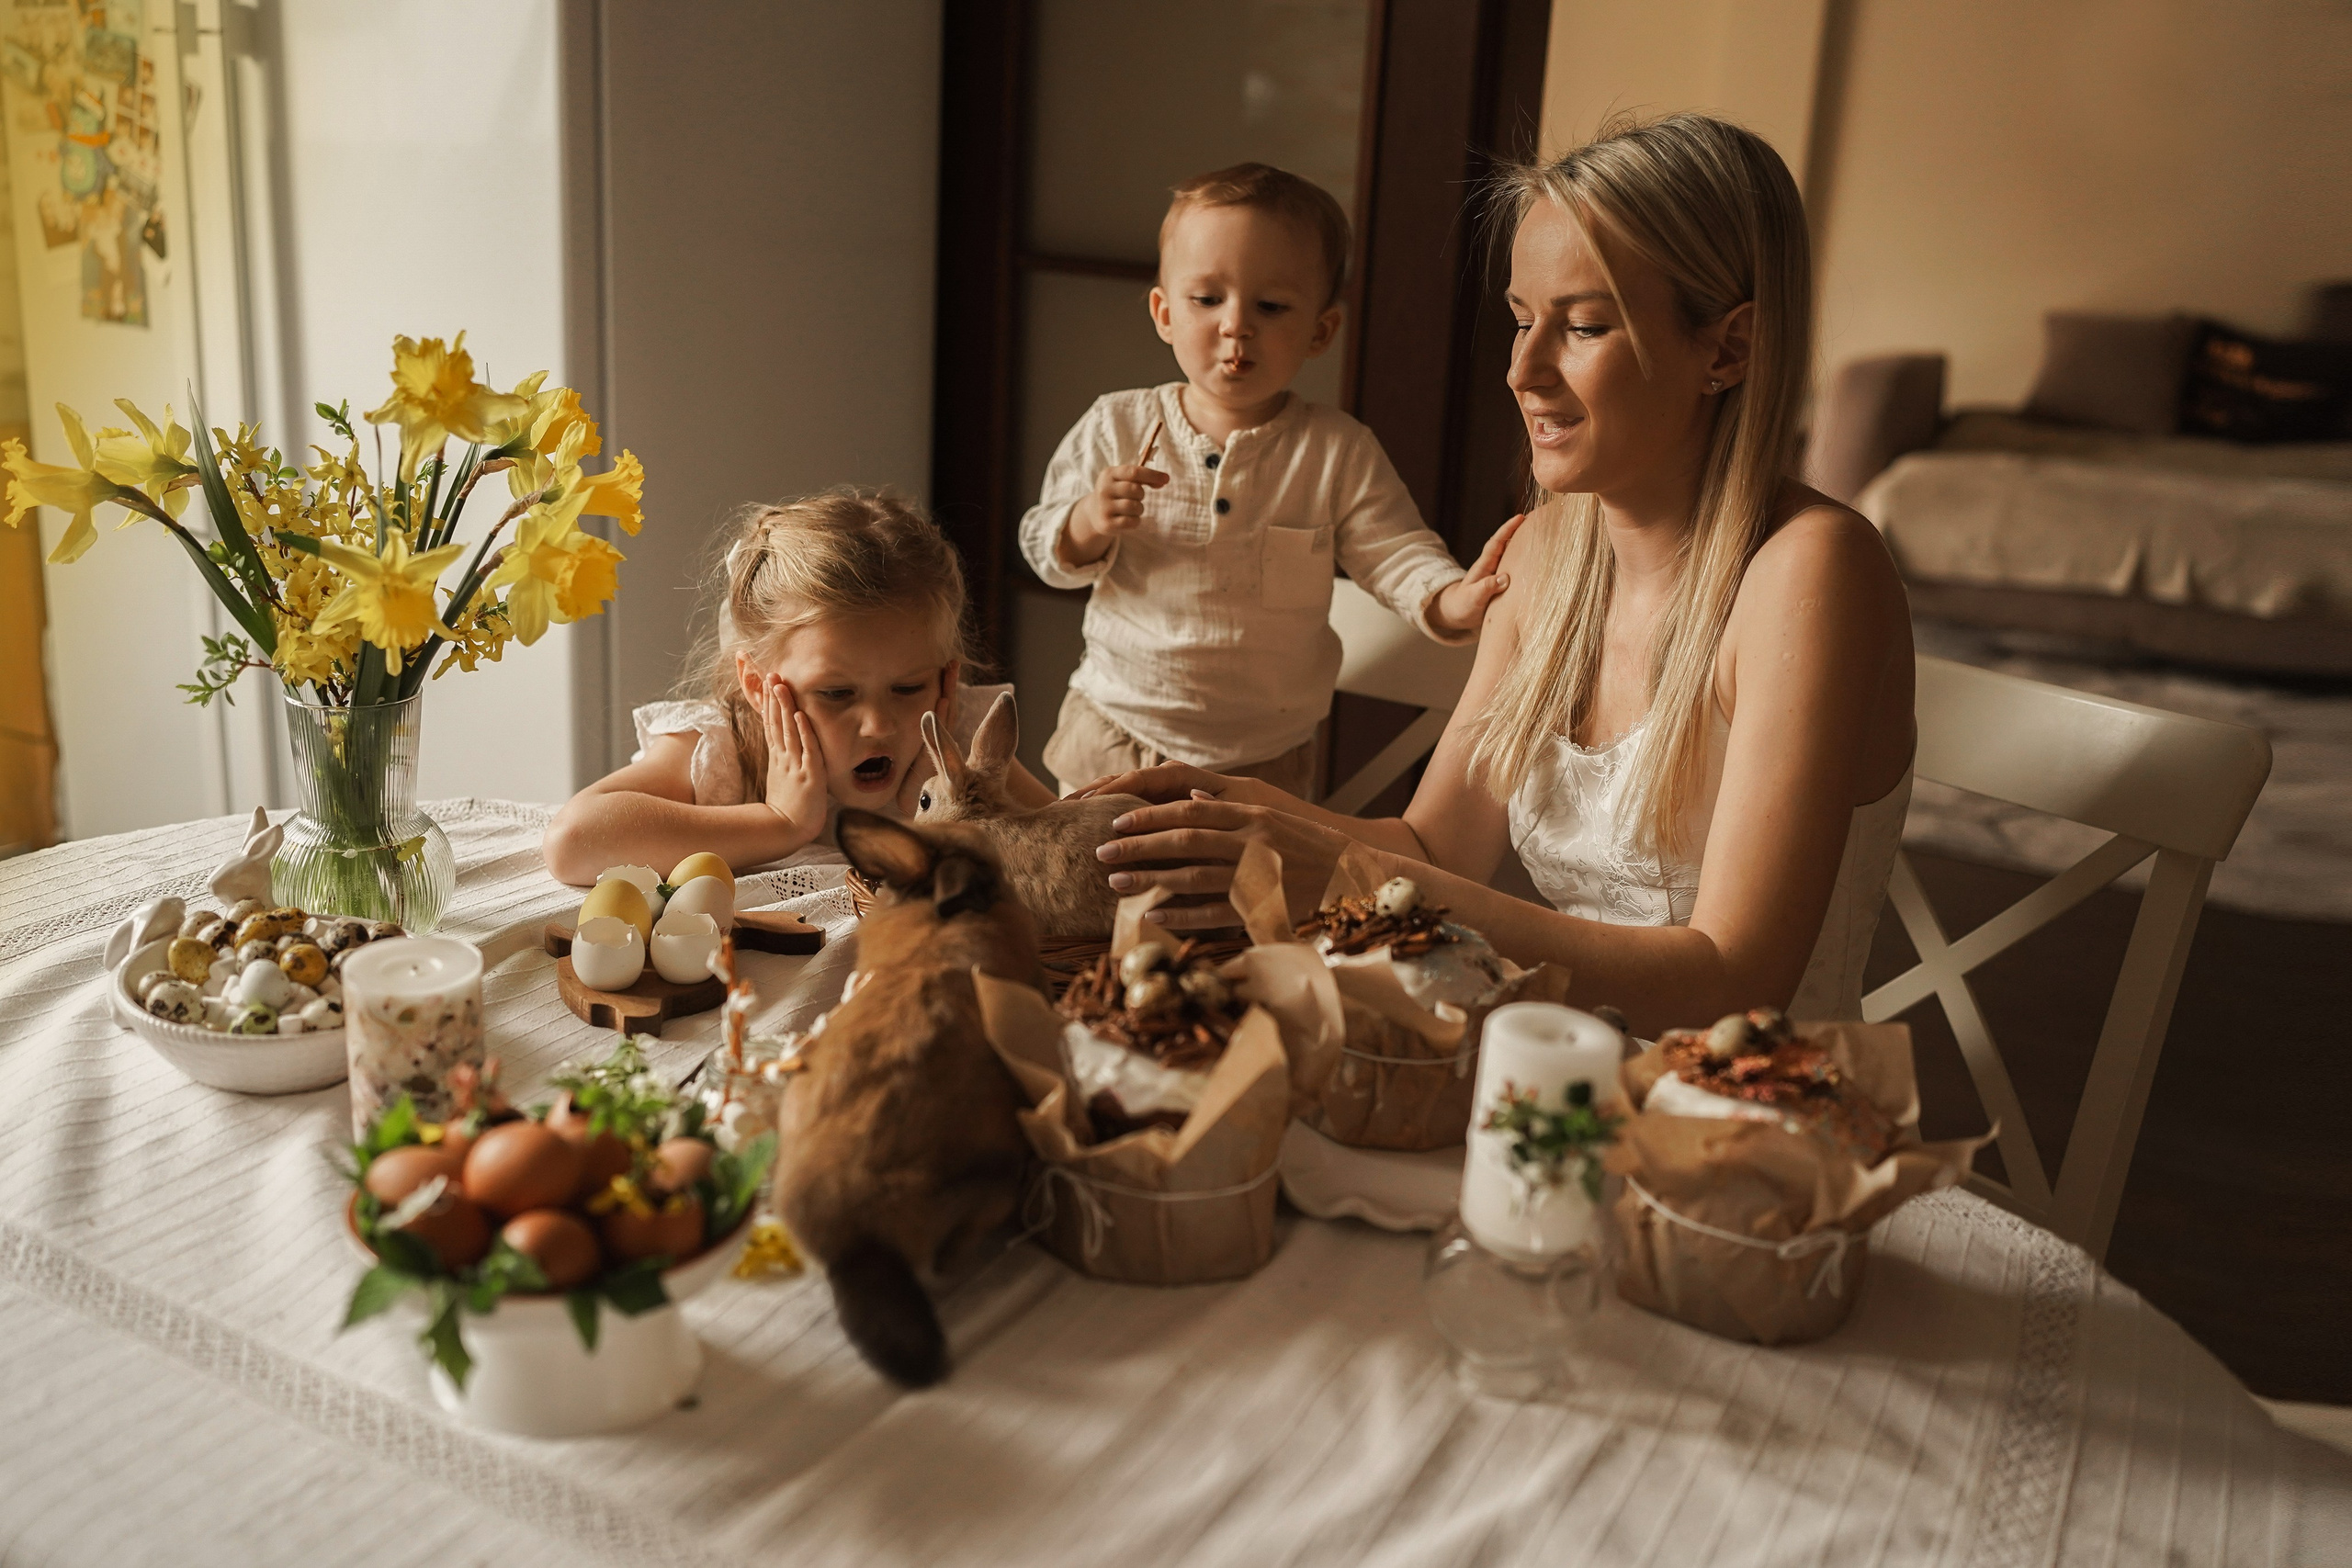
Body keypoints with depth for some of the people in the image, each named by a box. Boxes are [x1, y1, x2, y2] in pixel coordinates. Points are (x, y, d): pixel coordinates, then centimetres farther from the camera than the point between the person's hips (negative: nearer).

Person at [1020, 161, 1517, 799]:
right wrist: (1089, 525, -23)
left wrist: (1450, 600, -32)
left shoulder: (1338, 453, -9)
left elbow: (1396, 553, -11)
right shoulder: (1117, 427, -6)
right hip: (1112, 731, 1)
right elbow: (1045, 550, -1)